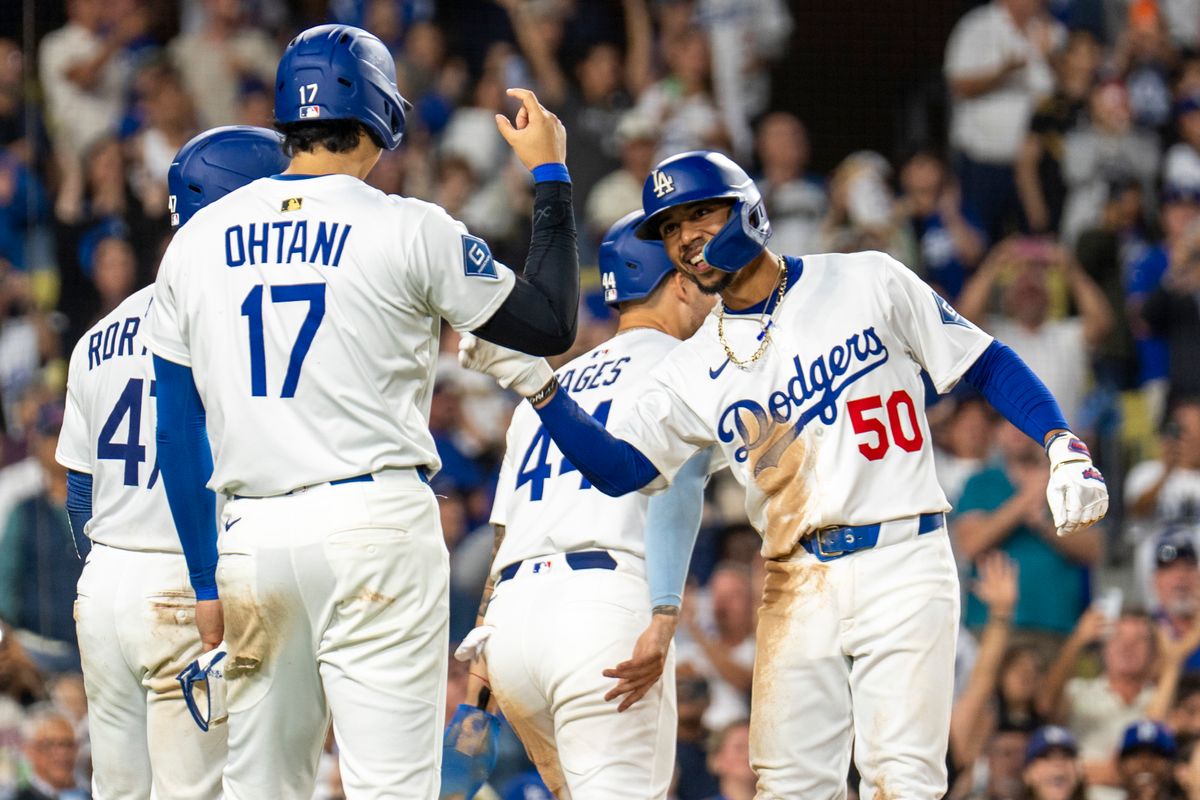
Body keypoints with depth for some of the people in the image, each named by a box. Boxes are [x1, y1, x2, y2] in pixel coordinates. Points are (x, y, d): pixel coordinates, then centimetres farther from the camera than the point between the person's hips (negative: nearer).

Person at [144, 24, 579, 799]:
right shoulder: (408, 231, -4)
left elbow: (179, 435, 10)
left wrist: (206, 579, 16)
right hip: (375, 526, -4)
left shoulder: (198, 240, 8)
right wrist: (550, 177, 15)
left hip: (251, 534, 4)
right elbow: (551, 324, 6)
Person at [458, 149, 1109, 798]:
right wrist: (534, 385, -8)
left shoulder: (866, 283, 4)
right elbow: (618, 470, 4)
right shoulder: (695, 369, 11)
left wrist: (1062, 446, -7)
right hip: (796, 590, 3)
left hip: (901, 566, -3)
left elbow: (985, 363, 6)